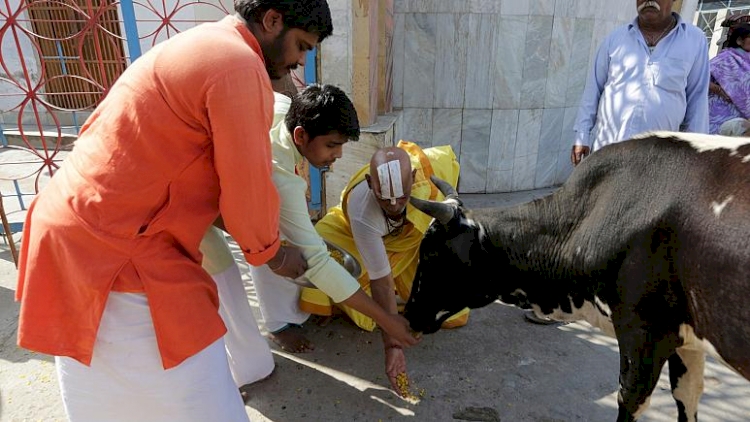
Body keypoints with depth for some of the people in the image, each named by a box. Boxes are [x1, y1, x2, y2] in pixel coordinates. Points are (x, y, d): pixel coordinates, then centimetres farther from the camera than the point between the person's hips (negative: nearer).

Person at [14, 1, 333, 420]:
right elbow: (247, 188, -15)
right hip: (116, 253, -11)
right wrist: (272, 252, 5)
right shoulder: (239, 65, -17)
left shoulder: (201, 48, 16)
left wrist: (260, 238, 17)